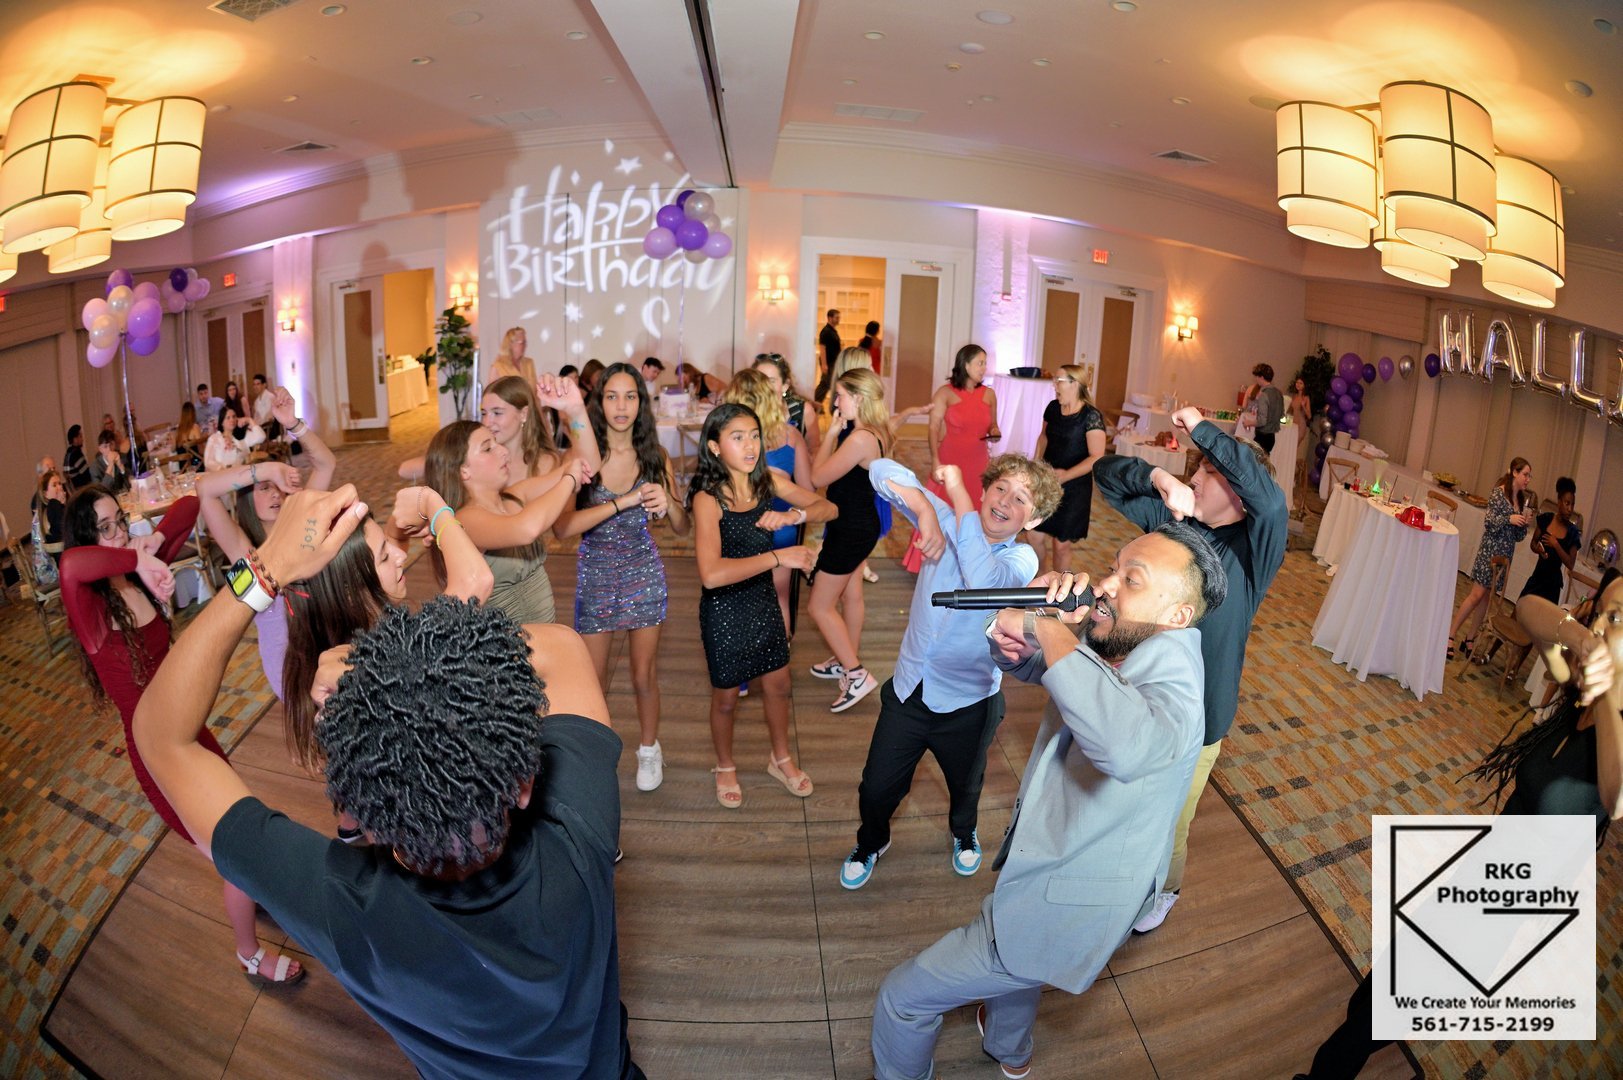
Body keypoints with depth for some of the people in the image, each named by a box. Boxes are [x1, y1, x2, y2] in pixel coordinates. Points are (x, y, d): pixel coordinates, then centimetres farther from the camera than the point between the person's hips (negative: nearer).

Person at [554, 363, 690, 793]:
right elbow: (560, 527, -26)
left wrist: (668, 503, -22)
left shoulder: (655, 457, -5)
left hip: (644, 575, 1)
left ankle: (649, 749, 38)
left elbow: (682, 529, 0)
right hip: (595, 576, -1)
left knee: (644, 677, 13)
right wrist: (624, 502, -31)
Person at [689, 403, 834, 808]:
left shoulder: (768, 481, -8)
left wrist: (793, 515, -23)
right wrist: (779, 556, -34)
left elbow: (828, 508, -3)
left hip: (763, 602, 5)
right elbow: (711, 574, -38)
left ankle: (781, 759, 46)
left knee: (778, 686, 20)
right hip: (724, 610, -5)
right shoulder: (708, 498, -25)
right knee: (726, 697, 15)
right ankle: (725, 767, 43)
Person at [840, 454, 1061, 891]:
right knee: (876, 788, 13)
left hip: (966, 705, -1)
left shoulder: (1021, 560, -16)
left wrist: (958, 493, -33)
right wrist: (926, 508, -27)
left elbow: (983, 579, -40)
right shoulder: (947, 520, -8)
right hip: (908, 691, 2)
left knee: (964, 786, 25)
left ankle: (964, 833, 59)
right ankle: (871, 842, 46)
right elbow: (882, 470, -12)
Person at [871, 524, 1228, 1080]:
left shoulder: (1171, 677, -32)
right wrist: (1013, 628, -20)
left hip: (1060, 915, -9)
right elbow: (1021, 663, 4)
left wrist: (1049, 629, -44)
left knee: (903, 998, 5)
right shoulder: (1111, 645, -10)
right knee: (1008, 952, 39)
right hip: (1044, 862, 9)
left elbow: (1127, 747, -56)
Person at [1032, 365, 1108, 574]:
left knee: (1061, 544, 1)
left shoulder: (1091, 416, -14)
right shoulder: (1053, 407, 4)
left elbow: (1096, 457, -17)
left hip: (1074, 487, -5)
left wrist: (1066, 475, -25)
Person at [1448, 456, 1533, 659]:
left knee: (1486, 596, 8)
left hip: (1505, 555, 7)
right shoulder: (1498, 492, -7)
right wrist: (1509, 519, -26)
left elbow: (1517, 536, 15)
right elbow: (1490, 522, -13)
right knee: (1477, 594, -11)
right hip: (1490, 550, -7)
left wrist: (1525, 524, -4)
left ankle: (1470, 640, 13)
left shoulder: (1520, 499, 13)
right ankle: (1450, 635, -6)